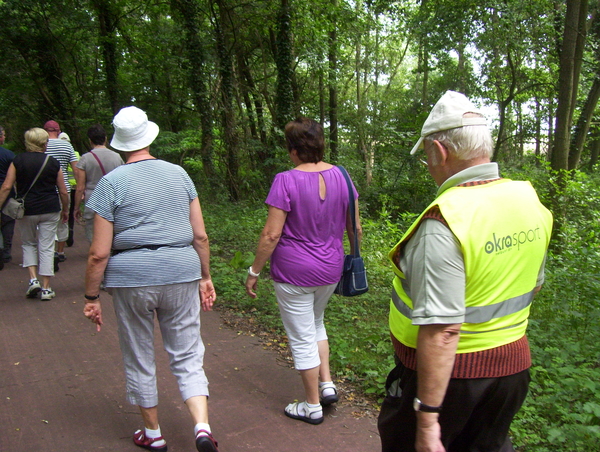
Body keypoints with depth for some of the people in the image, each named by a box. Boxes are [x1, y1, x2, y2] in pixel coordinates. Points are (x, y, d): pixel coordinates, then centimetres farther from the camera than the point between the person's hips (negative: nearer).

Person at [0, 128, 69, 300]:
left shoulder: (18, 161, -1)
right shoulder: (53, 162, 0)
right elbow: (63, 191, 2)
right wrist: (65, 210, 16)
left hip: (27, 210, 0)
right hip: (50, 210, 0)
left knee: (28, 243, 21)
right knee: (46, 248, 6)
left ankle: (33, 279, 6)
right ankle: (46, 288, 7)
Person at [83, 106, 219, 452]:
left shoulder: (112, 183, -5)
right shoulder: (179, 174, 4)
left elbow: (99, 253, -8)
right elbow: (200, 235, 4)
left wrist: (92, 297, 2)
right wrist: (205, 277, 14)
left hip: (131, 278, -2)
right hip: (181, 273, 2)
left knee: (139, 359, 16)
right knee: (188, 357, 12)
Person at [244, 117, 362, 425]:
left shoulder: (287, 181, -19)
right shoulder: (340, 175, -2)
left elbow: (271, 234, -19)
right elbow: (354, 227, 3)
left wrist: (254, 271, -8)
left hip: (293, 272, -6)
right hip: (330, 269, 6)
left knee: (302, 337, 10)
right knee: (315, 323, 29)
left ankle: (313, 406, 24)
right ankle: (327, 384, 26)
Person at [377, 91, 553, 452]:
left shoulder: (444, 222, -28)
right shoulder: (529, 199, -3)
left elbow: (441, 331, -30)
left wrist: (427, 418, -23)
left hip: (445, 370, -7)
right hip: (513, 362, 7)